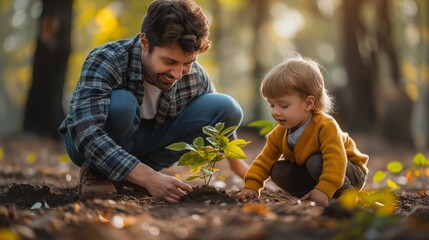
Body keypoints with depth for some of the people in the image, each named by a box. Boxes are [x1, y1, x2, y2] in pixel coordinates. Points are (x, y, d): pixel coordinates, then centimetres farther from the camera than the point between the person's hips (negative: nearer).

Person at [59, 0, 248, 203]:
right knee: (121, 103, -37)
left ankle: (133, 173, -7)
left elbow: (220, 118, 5)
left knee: (228, 108, -14)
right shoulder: (105, 61, -32)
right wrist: (149, 178, -50)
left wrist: (237, 165, 7)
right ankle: (95, 171, -9)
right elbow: (85, 133, -43)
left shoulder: (194, 76, -17)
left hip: (146, 145, 5)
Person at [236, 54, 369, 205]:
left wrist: (324, 190, -50)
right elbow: (265, 160, -4)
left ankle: (346, 194, -17)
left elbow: (335, 159, -40)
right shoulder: (279, 133, -9)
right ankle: (310, 196, -12)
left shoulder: (325, 126, -31)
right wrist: (251, 186, -17)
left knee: (316, 162, -35)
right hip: (309, 171, 7)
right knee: (278, 171, -11)